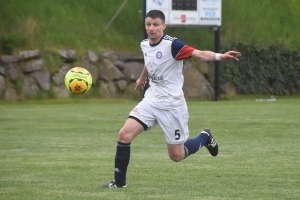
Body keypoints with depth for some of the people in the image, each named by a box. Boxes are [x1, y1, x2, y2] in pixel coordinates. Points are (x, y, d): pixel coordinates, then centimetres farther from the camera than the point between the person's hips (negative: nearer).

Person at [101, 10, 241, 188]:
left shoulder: (172, 44, -19)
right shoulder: (145, 45, 2)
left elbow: (200, 54, -32)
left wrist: (221, 56, -51)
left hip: (172, 105, -6)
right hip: (151, 100, 6)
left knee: (176, 156, 3)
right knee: (125, 134, -12)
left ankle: (205, 138, 32)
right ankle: (119, 182, 0)